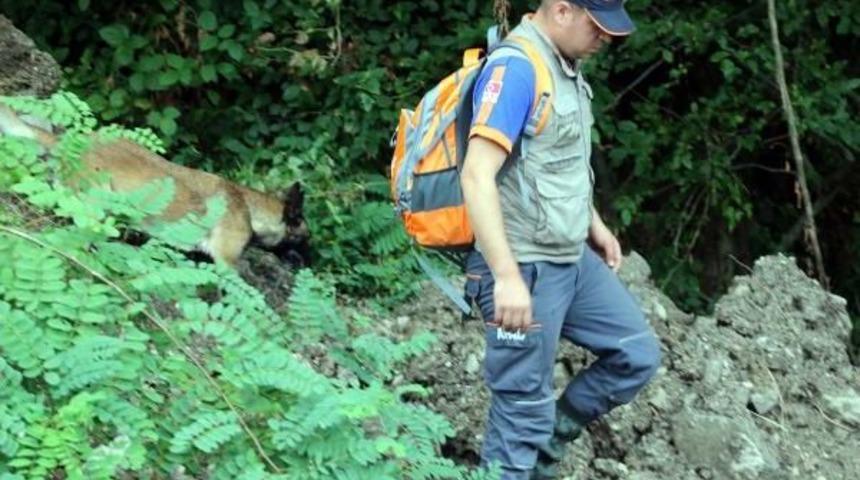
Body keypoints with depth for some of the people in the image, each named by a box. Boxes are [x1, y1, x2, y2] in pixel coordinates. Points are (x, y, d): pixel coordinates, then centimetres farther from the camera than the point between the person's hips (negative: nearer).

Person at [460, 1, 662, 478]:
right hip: (526, 267, -9)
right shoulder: (515, 68, -21)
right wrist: (507, 276, -32)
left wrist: (594, 224, 26)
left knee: (636, 354, 15)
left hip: (573, 258, 9)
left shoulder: (564, 64, 8)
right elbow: (476, 176, -28)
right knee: (523, 409, -1)